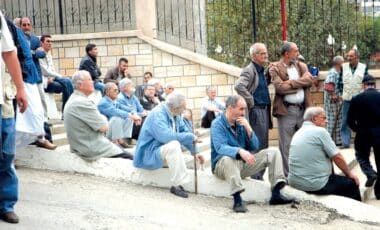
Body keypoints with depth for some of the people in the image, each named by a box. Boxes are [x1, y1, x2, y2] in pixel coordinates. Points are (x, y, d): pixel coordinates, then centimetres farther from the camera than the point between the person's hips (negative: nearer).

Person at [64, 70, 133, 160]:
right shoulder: (83, 103, -23)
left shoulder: (73, 100, 9)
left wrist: (100, 119, -1)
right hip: (93, 149, -10)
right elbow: (104, 127, -18)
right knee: (130, 157, -2)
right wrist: (103, 119, 2)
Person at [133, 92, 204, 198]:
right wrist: (191, 137, -27)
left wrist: (195, 152, -3)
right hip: (149, 155, -9)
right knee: (173, 145, -35)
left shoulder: (176, 115, 0)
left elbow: (185, 132, 8)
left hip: (164, 151, 9)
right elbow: (166, 136, -37)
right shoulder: (158, 115, -25)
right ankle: (177, 185, -29)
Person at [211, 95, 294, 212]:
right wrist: (240, 151, -46)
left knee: (273, 152, -6)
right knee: (228, 158, -40)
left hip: (244, 163, 6)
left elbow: (254, 147, 4)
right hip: (222, 165, -6)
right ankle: (237, 199, -43)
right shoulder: (218, 124, -12)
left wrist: (248, 128, -12)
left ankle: (276, 194, -18)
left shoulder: (242, 123, 6)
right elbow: (220, 148, -29)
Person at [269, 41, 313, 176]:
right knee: (286, 145, 1)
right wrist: (301, 82, -7)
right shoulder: (275, 68, -2)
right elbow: (280, 87, -15)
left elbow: (309, 81, -1)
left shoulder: (302, 66, 14)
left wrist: (291, 82, -10)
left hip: (303, 109, 5)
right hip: (286, 110, -4)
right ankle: (288, 175, 10)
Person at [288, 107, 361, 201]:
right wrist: (349, 174, 8)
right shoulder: (320, 131, -11)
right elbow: (337, 157, -9)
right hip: (316, 185, -8)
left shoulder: (298, 133, 12)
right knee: (352, 183, 11)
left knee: (334, 176, 30)